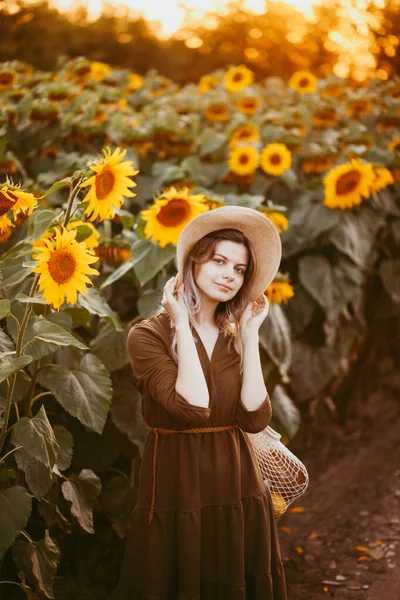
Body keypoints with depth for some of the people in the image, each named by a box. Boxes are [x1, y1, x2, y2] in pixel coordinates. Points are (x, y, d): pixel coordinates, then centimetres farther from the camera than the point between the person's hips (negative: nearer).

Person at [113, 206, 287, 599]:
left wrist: (250, 334, -5)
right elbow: (193, 407, -23)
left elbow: (255, 417, -8)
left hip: (238, 491, 5)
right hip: (176, 490, -4)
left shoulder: (235, 338, 7)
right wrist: (183, 325, -16)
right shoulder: (148, 335, -9)